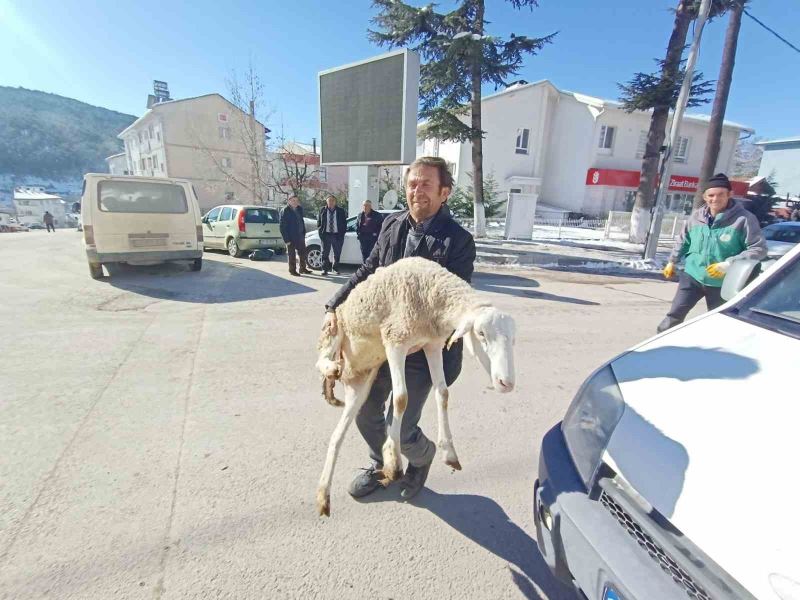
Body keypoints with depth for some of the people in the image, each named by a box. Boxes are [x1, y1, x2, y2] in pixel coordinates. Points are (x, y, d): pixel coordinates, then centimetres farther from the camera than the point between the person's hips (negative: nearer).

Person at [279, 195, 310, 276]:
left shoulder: (299, 209, 7)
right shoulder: (284, 211, -11)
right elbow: (283, 227, -13)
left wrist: (303, 233, 6)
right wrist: (286, 239, -17)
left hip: (300, 236, 6)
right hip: (291, 237, -6)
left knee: (302, 253, 13)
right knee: (291, 255, 4)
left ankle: (303, 269, 26)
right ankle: (292, 270, 15)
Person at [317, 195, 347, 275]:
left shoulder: (340, 211, 3)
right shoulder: (322, 210, 5)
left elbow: (344, 223, 5)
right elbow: (319, 222, 8)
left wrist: (342, 233, -4)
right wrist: (320, 231, -2)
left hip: (337, 235, 0)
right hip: (326, 235, 0)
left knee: (337, 253, 7)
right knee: (325, 253, 3)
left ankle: (336, 268, 20)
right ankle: (325, 269, 11)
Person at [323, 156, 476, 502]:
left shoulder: (458, 240, -13)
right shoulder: (392, 225, 2)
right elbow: (367, 272, 8)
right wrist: (334, 307, -1)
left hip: (421, 349, -5)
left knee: (400, 431, 1)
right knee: (365, 411, 18)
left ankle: (422, 456, 39)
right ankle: (381, 463, 49)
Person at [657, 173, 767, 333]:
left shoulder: (744, 219, -12)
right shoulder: (696, 216, -1)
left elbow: (759, 248, -12)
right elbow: (683, 241, 14)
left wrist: (729, 264, -22)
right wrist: (672, 262, 18)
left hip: (722, 283, -2)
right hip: (692, 276, 2)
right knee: (675, 314, -3)